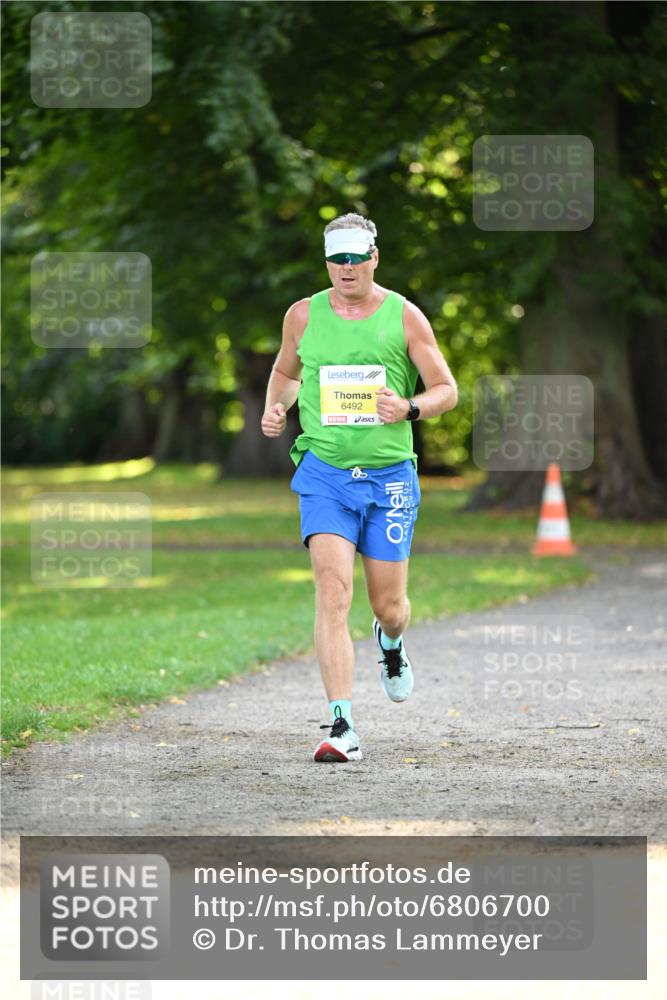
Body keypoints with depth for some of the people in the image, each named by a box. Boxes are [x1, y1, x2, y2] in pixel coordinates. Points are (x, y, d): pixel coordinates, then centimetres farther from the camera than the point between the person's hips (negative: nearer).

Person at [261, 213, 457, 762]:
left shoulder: (404, 316, -1)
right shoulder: (304, 315, 3)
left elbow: (447, 390, 2)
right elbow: (286, 371, 23)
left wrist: (408, 408, -18)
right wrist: (275, 406, 2)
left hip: (390, 475, 0)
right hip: (325, 472, 0)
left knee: (388, 604, 6)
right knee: (333, 590, -18)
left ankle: (391, 642, 47)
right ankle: (342, 727, -21)